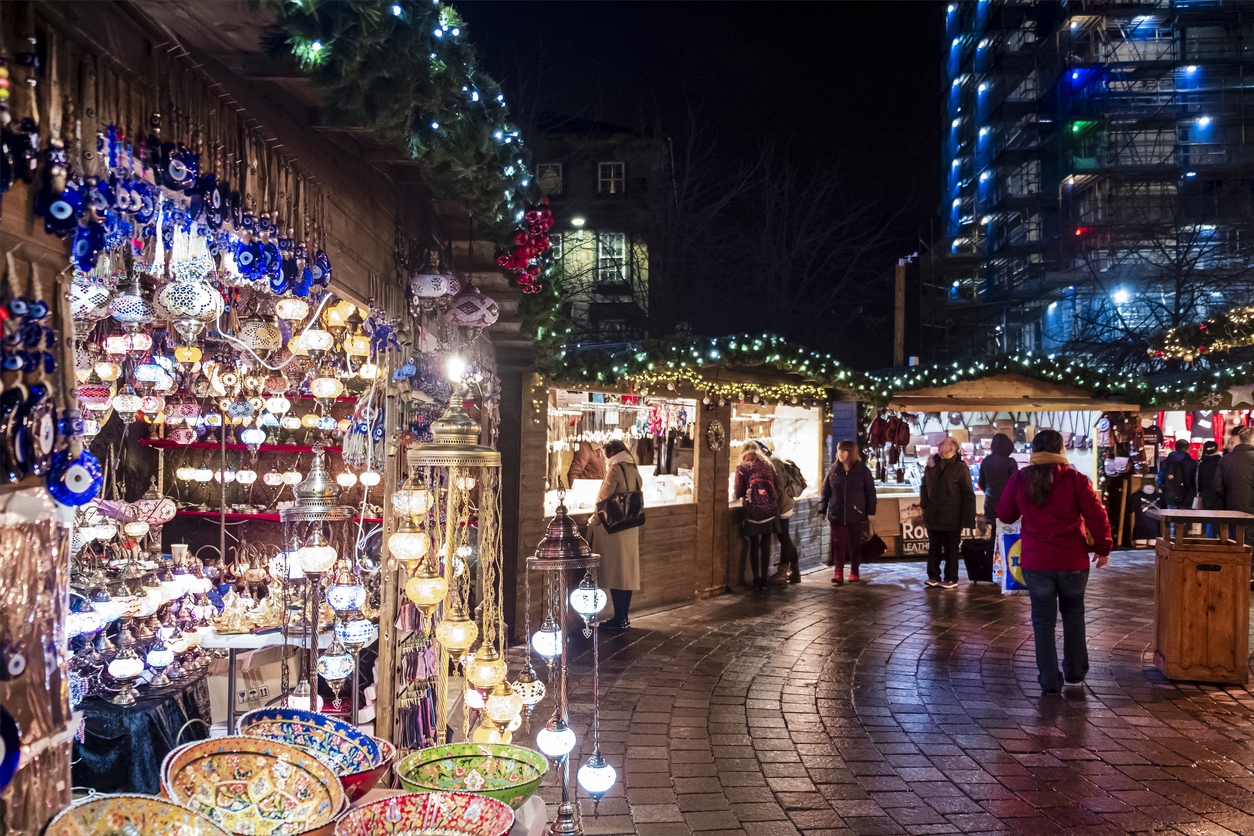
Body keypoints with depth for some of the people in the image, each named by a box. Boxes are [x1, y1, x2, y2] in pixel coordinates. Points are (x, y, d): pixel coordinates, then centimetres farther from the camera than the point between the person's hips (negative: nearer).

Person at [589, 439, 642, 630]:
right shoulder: (633, 470, 11)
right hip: (630, 528, 8)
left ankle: (619, 619, -4)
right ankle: (623, 618, 14)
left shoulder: (616, 469, -11)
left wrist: (594, 522, -4)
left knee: (615, 571, -5)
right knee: (626, 571, 10)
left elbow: (604, 498, -13)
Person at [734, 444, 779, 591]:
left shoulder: (742, 467, 2)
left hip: (752, 510, -2)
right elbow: (776, 487, 9)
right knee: (765, 545, 10)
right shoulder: (768, 465, 11)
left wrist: (736, 496, 19)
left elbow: (739, 492, -3)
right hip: (769, 509, 2)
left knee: (754, 545, 8)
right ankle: (764, 579, 12)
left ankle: (756, 580, 8)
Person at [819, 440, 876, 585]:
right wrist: (822, 510, 1)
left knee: (855, 544, 8)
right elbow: (825, 491, 5)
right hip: (837, 515, 1)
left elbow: (870, 492, -1)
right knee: (838, 544, -2)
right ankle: (839, 573, -1)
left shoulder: (863, 471, -2)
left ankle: (854, 573, 18)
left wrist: (870, 512, -5)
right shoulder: (833, 470, 4)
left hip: (856, 515, -1)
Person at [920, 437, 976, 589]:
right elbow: (924, 488, 19)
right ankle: (933, 576, 19)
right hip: (933, 518, 5)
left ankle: (951, 579, 14)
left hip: (952, 519, -5)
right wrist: (924, 507, 7)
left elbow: (968, 495, -10)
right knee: (933, 549, 11)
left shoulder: (960, 468, -8)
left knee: (950, 551, 5)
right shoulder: (931, 466, 10)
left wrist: (968, 519, -14)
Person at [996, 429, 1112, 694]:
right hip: (1073, 560, 0)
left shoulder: (1020, 479, -2)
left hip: (1035, 562, 0)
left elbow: (1005, 515, 9)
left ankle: (1049, 679, 8)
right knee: (1073, 613, 21)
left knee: (1043, 619, 9)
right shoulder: (1075, 479, -8)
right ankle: (1075, 671, 28)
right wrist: (1103, 549, 4)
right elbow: (1097, 517, -9)